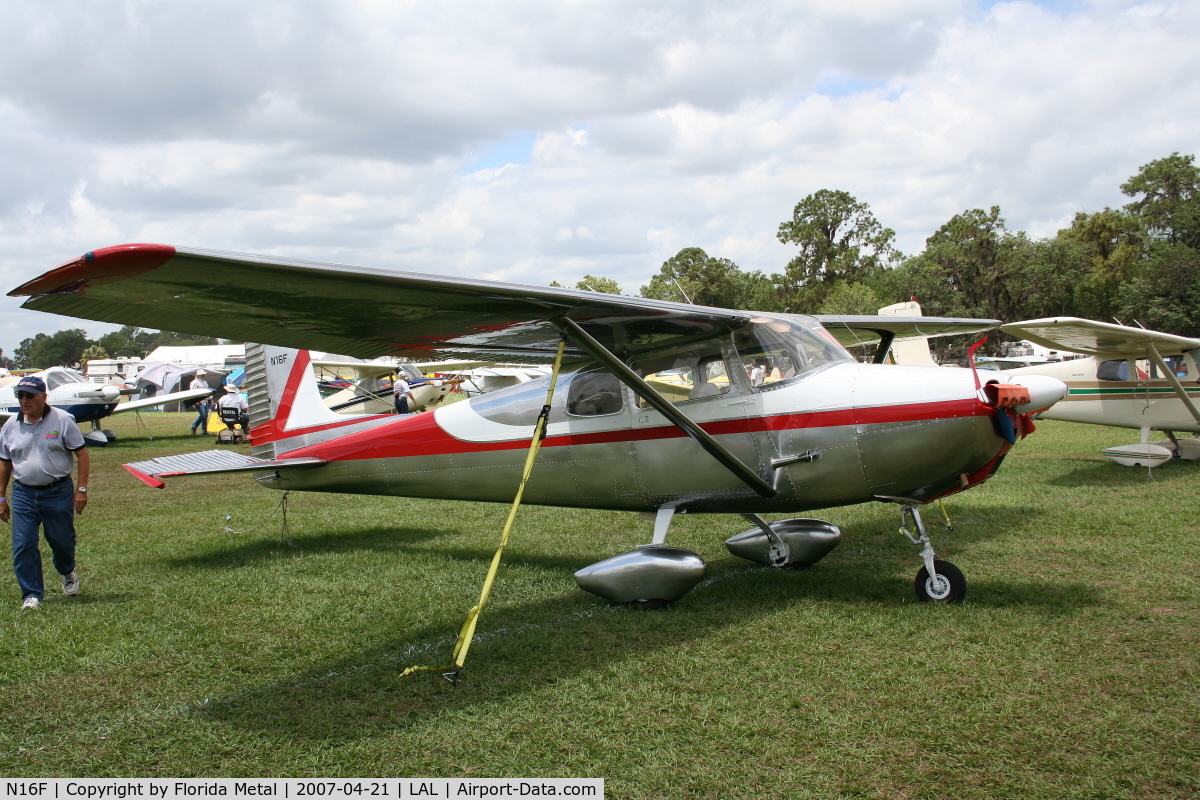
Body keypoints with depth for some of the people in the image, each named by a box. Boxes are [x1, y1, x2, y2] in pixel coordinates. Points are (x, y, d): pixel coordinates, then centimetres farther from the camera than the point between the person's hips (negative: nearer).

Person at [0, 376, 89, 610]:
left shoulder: (62, 420, -6)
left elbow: (81, 453, -4)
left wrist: (82, 489, -9)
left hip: (58, 492, -3)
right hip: (23, 493, 3)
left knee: (62, 541, 8)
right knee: (23, 547, -1)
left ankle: (68, 574, 40)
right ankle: (32, 595, 10)